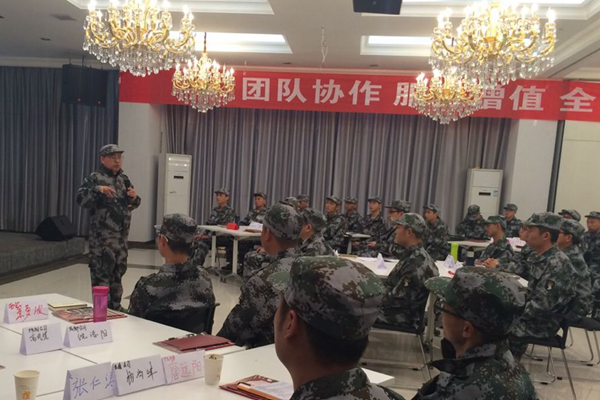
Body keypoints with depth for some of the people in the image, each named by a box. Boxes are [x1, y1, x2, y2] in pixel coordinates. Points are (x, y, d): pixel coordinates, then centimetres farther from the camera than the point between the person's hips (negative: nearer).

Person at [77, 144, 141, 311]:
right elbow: (81, 199, -18)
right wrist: (98, 189, -33)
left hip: (121, 235, 7)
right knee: (101, 272, -7)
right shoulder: (95, 178, -7)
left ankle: (115, 307, 28)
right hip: (102, 236, -7)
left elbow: (132, 204, 18)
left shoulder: (124, 179, 13)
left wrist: (134, 197, -4)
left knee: (118, 271, 15)